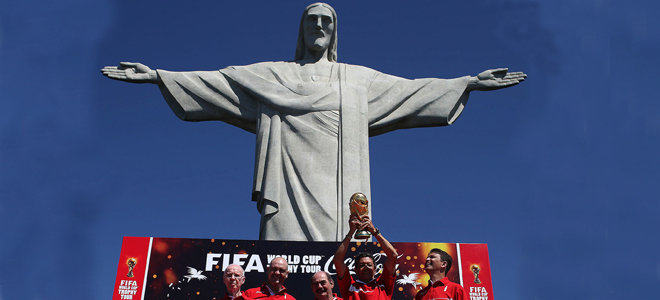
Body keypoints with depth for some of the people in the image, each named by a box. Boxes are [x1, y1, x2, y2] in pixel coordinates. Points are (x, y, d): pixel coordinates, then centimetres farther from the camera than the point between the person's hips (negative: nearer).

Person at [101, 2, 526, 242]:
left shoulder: (359, 78, 25)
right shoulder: (272, 75, 21)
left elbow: (411, 89, 22)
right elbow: (215, 81, 16)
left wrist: (469, 83, 17)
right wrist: (158, 75, 9)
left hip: (337, 189, 1)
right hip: (290, 181, -1)